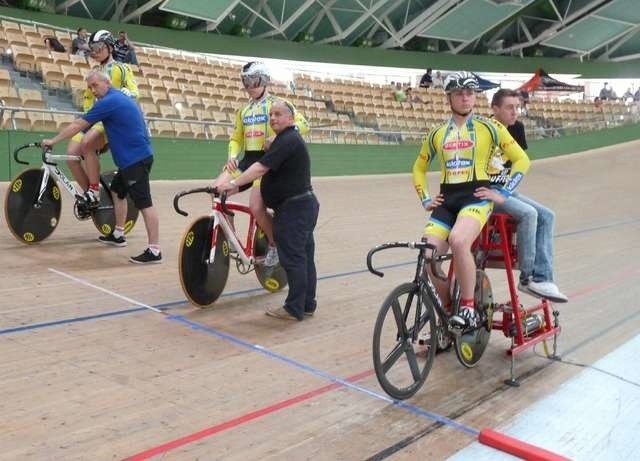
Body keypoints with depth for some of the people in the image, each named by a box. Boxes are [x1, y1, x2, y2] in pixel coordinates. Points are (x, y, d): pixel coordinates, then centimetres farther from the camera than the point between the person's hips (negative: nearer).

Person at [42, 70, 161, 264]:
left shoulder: (108, 101, -12)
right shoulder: (120, 97, 17)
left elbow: (78, 125, -8)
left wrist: (53, 141, 1)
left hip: (136, 158, -10)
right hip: (134, 156, 10)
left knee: (144, 203, -12)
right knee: (117, 191, 23)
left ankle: (154, 251, -13)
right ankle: (118, 235, 34)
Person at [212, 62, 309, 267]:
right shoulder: (243, 110, 18)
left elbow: (303, 124, -12)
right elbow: (236, 138, 20)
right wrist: (232, 156, -1)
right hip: (247, 160, 6)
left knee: (256, 207, -19)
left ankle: (274, 244, 8)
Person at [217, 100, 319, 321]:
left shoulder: (287, 141, -16)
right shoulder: (290, 139, 19)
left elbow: (261, 168, -25)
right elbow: (266, 168, 19)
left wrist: (233, 184, -25)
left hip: (293, 209, -11)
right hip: (303, 205, 11)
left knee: (293, 258, -5)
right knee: (303, 257, 13)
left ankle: (295, 309, 1)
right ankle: (307, 304, 21)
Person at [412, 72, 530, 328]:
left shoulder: (488, 127, 5)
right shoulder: (437, 134, 15)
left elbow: (521, 159, 8)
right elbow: (419, 168, 28)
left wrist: (504, 192, -1)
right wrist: (425, 199, 15)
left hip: (477, 196, -4)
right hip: (446, 200, 4)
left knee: (458, 241, -35)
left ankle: (468, 308, -18)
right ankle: (447, 310, 7)